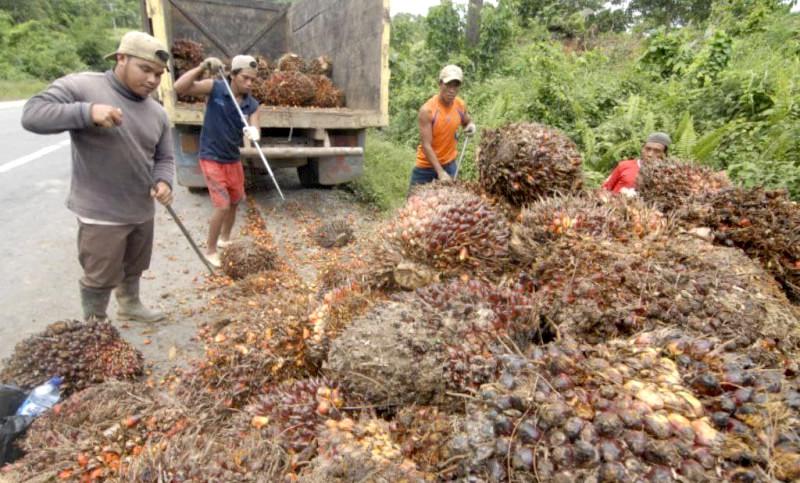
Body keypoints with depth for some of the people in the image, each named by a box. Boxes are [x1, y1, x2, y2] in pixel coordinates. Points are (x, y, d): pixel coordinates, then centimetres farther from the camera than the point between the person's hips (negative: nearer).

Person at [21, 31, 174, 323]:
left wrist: (163, 182, -11)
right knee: (100, 279, 7)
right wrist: (87, 112, -31)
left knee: (133, 269, 24)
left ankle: (130, 305, 47)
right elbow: (32, 115, -17)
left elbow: (164, 158, 11)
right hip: (102, 215, -5)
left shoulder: (157, 112, 6)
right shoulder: (82, 86, -10)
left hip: (143, 211, 6)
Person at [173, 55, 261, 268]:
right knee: (223, 206, -10)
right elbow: (179, 88, -21)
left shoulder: (252, 105, -3)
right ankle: (210, 250, 10)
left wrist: (253, 134, -39)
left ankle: (224, 239, 42)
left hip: (233, 160, 6)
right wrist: (202, 67, -29)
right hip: (212, 159, -5)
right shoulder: (215, 88, -12)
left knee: (234, 203, 17)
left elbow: (254, 129, -14)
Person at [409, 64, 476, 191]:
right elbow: (426, 145, -23)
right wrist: (440, 172, -30)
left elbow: (467, 121, 19)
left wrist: (470, 125, -8)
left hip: (449, 164, 4)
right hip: (426, 166, -4)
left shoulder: (461, 105, -4)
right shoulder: (427, 110, -20)